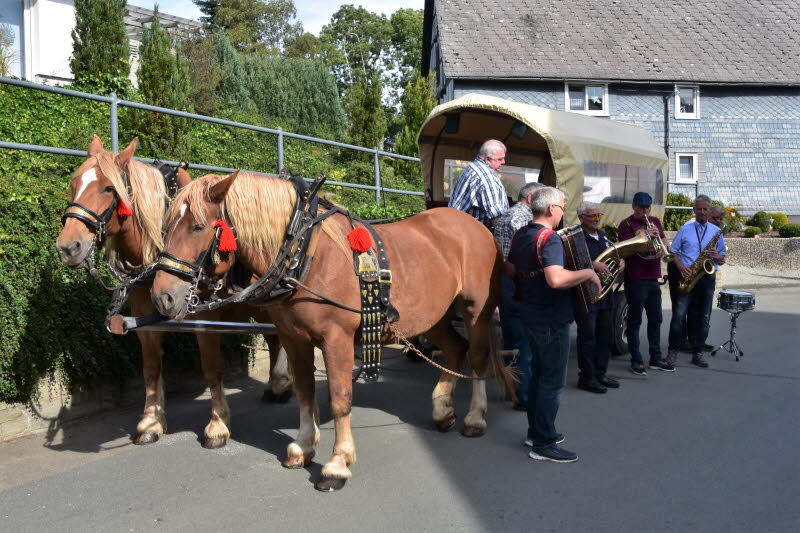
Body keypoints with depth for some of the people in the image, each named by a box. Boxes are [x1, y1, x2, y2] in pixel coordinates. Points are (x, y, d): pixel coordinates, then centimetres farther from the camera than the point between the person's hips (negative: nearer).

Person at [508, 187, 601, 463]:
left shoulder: (520, 235, 7)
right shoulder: (549, 238, -21)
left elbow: (511, 269, 21)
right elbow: (556, 279, -35)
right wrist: (588, 272, -22)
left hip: (529, 315, 9)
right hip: (552, 320, -9)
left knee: (538, 373, 20)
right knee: (553, 381, 0)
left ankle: (535, 431, 30)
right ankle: (543, 444, 6)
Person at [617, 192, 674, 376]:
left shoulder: (654, 221, 14)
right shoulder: (626, 224, -6)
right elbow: (625, 252, -15)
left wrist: (657, 236, -10)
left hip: (653, 278, 7)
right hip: (635, 279, -7)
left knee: (655, 319, 12)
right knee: (635, 320, 0)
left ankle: (656, 358, 21)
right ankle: (636, 360, 5)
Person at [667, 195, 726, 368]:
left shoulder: (717, 231, 11)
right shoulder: (685, 229, 7)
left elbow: (722, 260, 13)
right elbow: (674, 252, 6)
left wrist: (717, 256, -10)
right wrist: (681, 267, -12)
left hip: (707, 278, 2)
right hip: (687, 276, -2)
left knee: (703, 318, 4)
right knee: (678, 315, -7)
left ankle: (697, 354, 11)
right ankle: (673, 350, 3)